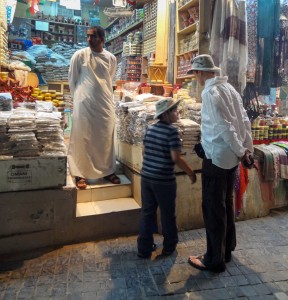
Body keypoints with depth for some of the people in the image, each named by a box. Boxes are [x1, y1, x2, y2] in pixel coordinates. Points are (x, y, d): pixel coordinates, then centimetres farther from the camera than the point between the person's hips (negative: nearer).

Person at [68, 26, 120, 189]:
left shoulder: (111, 58, 5)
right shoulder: (79, 55, -3)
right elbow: (72, 80, 5)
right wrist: (79, 97, 9)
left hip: (105, 103, 3)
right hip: (84, 104, -2)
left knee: (106, 138, 8)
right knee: (82, 138, 2)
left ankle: (108, 170, 22)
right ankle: (80, 173, 13)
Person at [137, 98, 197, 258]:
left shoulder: (150, 128, 7)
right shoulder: (172, 130, -14)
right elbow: (176, 158, -19)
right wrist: (191, 172, -7)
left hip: (146, 177, 6)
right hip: (164, 180, -6)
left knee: (147, 213, 14)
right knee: (168, 214, 12)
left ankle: (144, 248, 23)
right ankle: (169, 246, 30)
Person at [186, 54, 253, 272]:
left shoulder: (210, 92, -16)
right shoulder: (228, 87, 10)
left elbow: (224, 126, -21)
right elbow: (244, 120, 9)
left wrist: (240, 151, -11)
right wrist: (248, 148, 11)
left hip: (216, 157, -8)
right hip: (231, 156, 9)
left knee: (213, 208, 3)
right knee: (226, 204, 19)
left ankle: (215, 260, 17)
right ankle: (226, 250, 35)